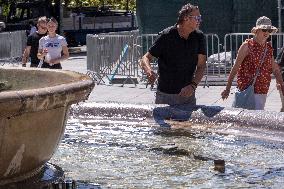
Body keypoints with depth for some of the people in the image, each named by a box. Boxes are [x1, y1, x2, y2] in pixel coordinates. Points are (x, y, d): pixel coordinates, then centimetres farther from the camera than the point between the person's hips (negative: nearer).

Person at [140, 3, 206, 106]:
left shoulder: (199, 37, -2)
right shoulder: (166, 35, -11)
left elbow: (201, 66, -4)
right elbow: (145, 58, -10)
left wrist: (193, 86, -22)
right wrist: (149, 71, -33)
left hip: (188, 94, 3)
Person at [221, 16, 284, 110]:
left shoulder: (269, 48, 10)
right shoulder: (247, 46, -6)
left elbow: (275, 69, 18)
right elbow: (235, 68, -6)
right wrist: (227, 88, -8)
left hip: (263, 91, 6)